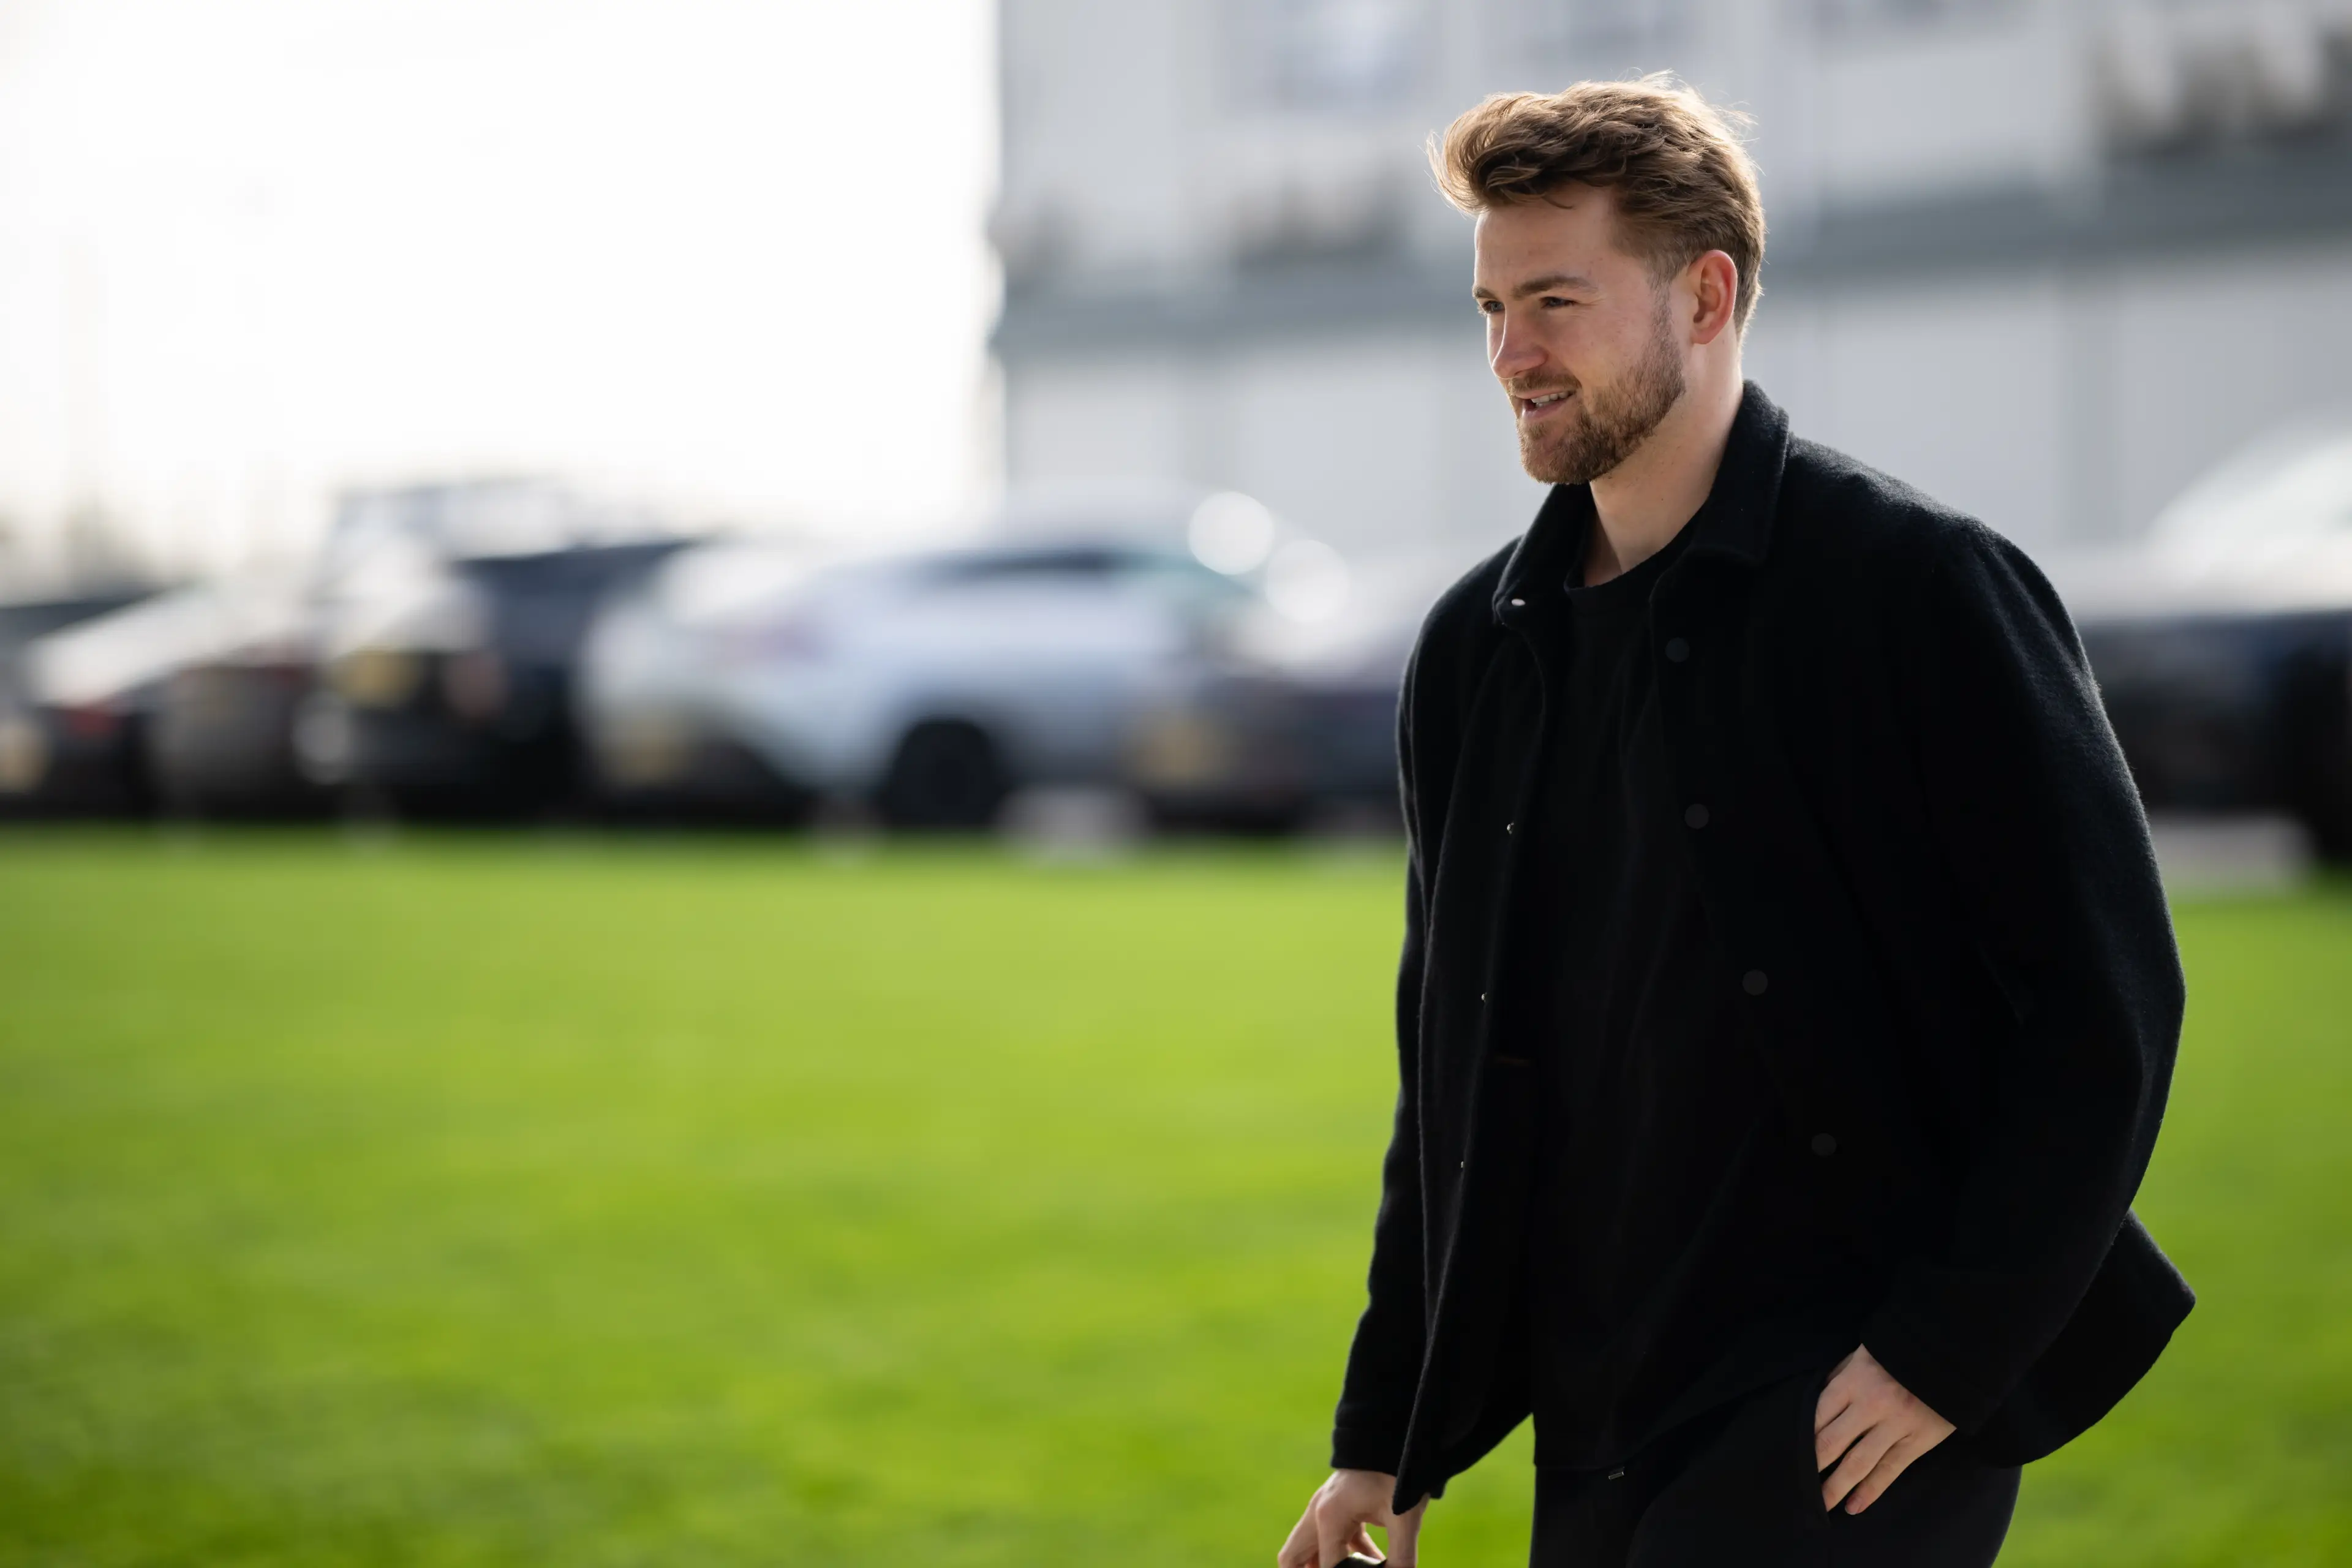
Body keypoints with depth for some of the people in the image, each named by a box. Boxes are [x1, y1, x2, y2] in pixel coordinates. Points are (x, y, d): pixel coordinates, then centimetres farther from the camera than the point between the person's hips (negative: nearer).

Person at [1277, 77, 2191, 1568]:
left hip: (1858, 1405, -6)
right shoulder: (1475, 650, 11)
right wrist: (1387, 1439, 15)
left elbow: (2106, 1007, -10)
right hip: (1597, 1434, 6)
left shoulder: (1923, 588, -8)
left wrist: (1951, 1351, -14)